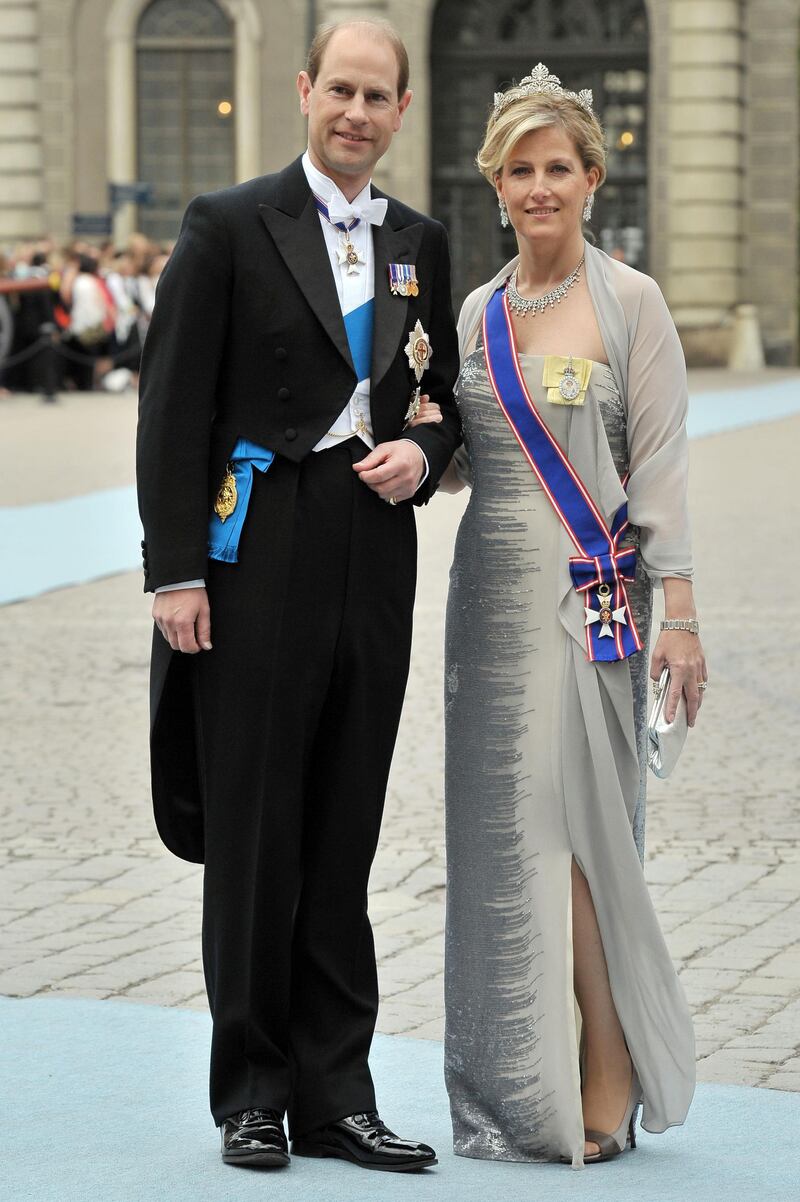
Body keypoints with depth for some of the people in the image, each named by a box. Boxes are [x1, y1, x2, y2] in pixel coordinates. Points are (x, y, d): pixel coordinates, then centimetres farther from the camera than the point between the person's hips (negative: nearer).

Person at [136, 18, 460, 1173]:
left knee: (345, 840, 8)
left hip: (375, 566, 4)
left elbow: (443, 395, 23)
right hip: (258, 564, -4)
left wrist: (424, 451, -1)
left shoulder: (421, 244, 13)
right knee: (254, 838, 2)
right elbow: (173, 411, -6)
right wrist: (175, 571, -12)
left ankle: (335, 1094, 14)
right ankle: (252, 1094, 12)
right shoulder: (228, 227, -2)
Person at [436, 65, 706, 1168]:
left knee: (569, 828, -9)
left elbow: (661, 460, -6)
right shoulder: (479, 311, 13)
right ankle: (518, 1087, 13)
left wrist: (680, 615, -11)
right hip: (493, 589, 5)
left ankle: (605, 1087, 0)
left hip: (592, 592, -5)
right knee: (499, 832, 5)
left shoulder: (629, 302, -3)